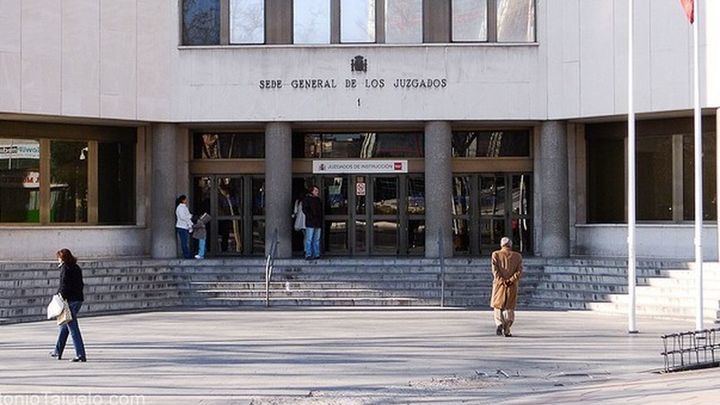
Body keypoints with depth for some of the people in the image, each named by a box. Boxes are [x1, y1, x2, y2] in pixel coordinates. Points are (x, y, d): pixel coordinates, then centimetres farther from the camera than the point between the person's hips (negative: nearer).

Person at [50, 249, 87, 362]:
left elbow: (64, 286, -16)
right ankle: (58, 352, 31)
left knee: (73, 328, -7)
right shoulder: (77, 268, 14)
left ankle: (81, 355, -12)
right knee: (64, 326, 21)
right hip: (79, 299, 9)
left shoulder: (65, 268, -10)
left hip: (69, 300, -9)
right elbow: (81, 284, 15)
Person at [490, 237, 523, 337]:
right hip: (512, 287, 1)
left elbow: (495, 270, -9)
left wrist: (502, 281, -13)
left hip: (499, 284, -1)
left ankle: (499, 323, -12)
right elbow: (519, 271, -5)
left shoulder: (496, 254, 2)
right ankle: (507, 330, 2)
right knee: (509, 308, 9)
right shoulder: (517, 256, 6)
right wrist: (511, 281, -13)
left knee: (497, 306, 11)